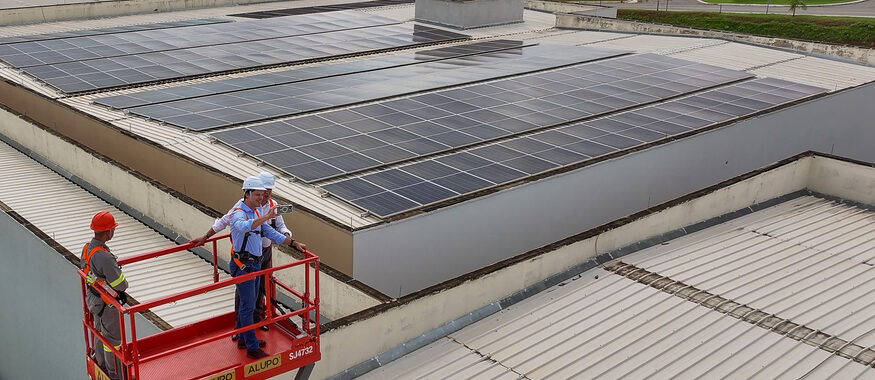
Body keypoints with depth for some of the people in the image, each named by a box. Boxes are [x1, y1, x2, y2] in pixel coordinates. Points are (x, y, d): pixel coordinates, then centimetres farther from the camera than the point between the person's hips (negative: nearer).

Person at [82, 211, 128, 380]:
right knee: (113, 337, 9)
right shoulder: (105, 258, -35)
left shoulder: (86, 248, -7)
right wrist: (125, 284, -5)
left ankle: (101, 363, 46)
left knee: (100, 331, 26)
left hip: (93, 298, 9)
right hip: (108, 303, -9)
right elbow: (120, 284, -28)